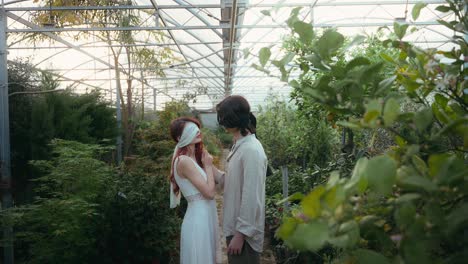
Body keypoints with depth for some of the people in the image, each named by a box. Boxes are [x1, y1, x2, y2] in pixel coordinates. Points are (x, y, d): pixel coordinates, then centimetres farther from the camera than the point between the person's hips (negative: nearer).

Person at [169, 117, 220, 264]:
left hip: (206, 215, 9)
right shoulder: (184, 161, -19)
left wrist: (208, 163, 0)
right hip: (198, 217, -9)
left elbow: (219, 181, 7)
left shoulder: (196, 157, 9)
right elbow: (209, 192, -20)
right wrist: (208, 165, -12)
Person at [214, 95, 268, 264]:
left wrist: (240, 234, -20)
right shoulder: (239, 146, 9)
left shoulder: (251, 150, -22)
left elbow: (251, 198, -23)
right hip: (236, 226, 9)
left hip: (244, 232, -9)